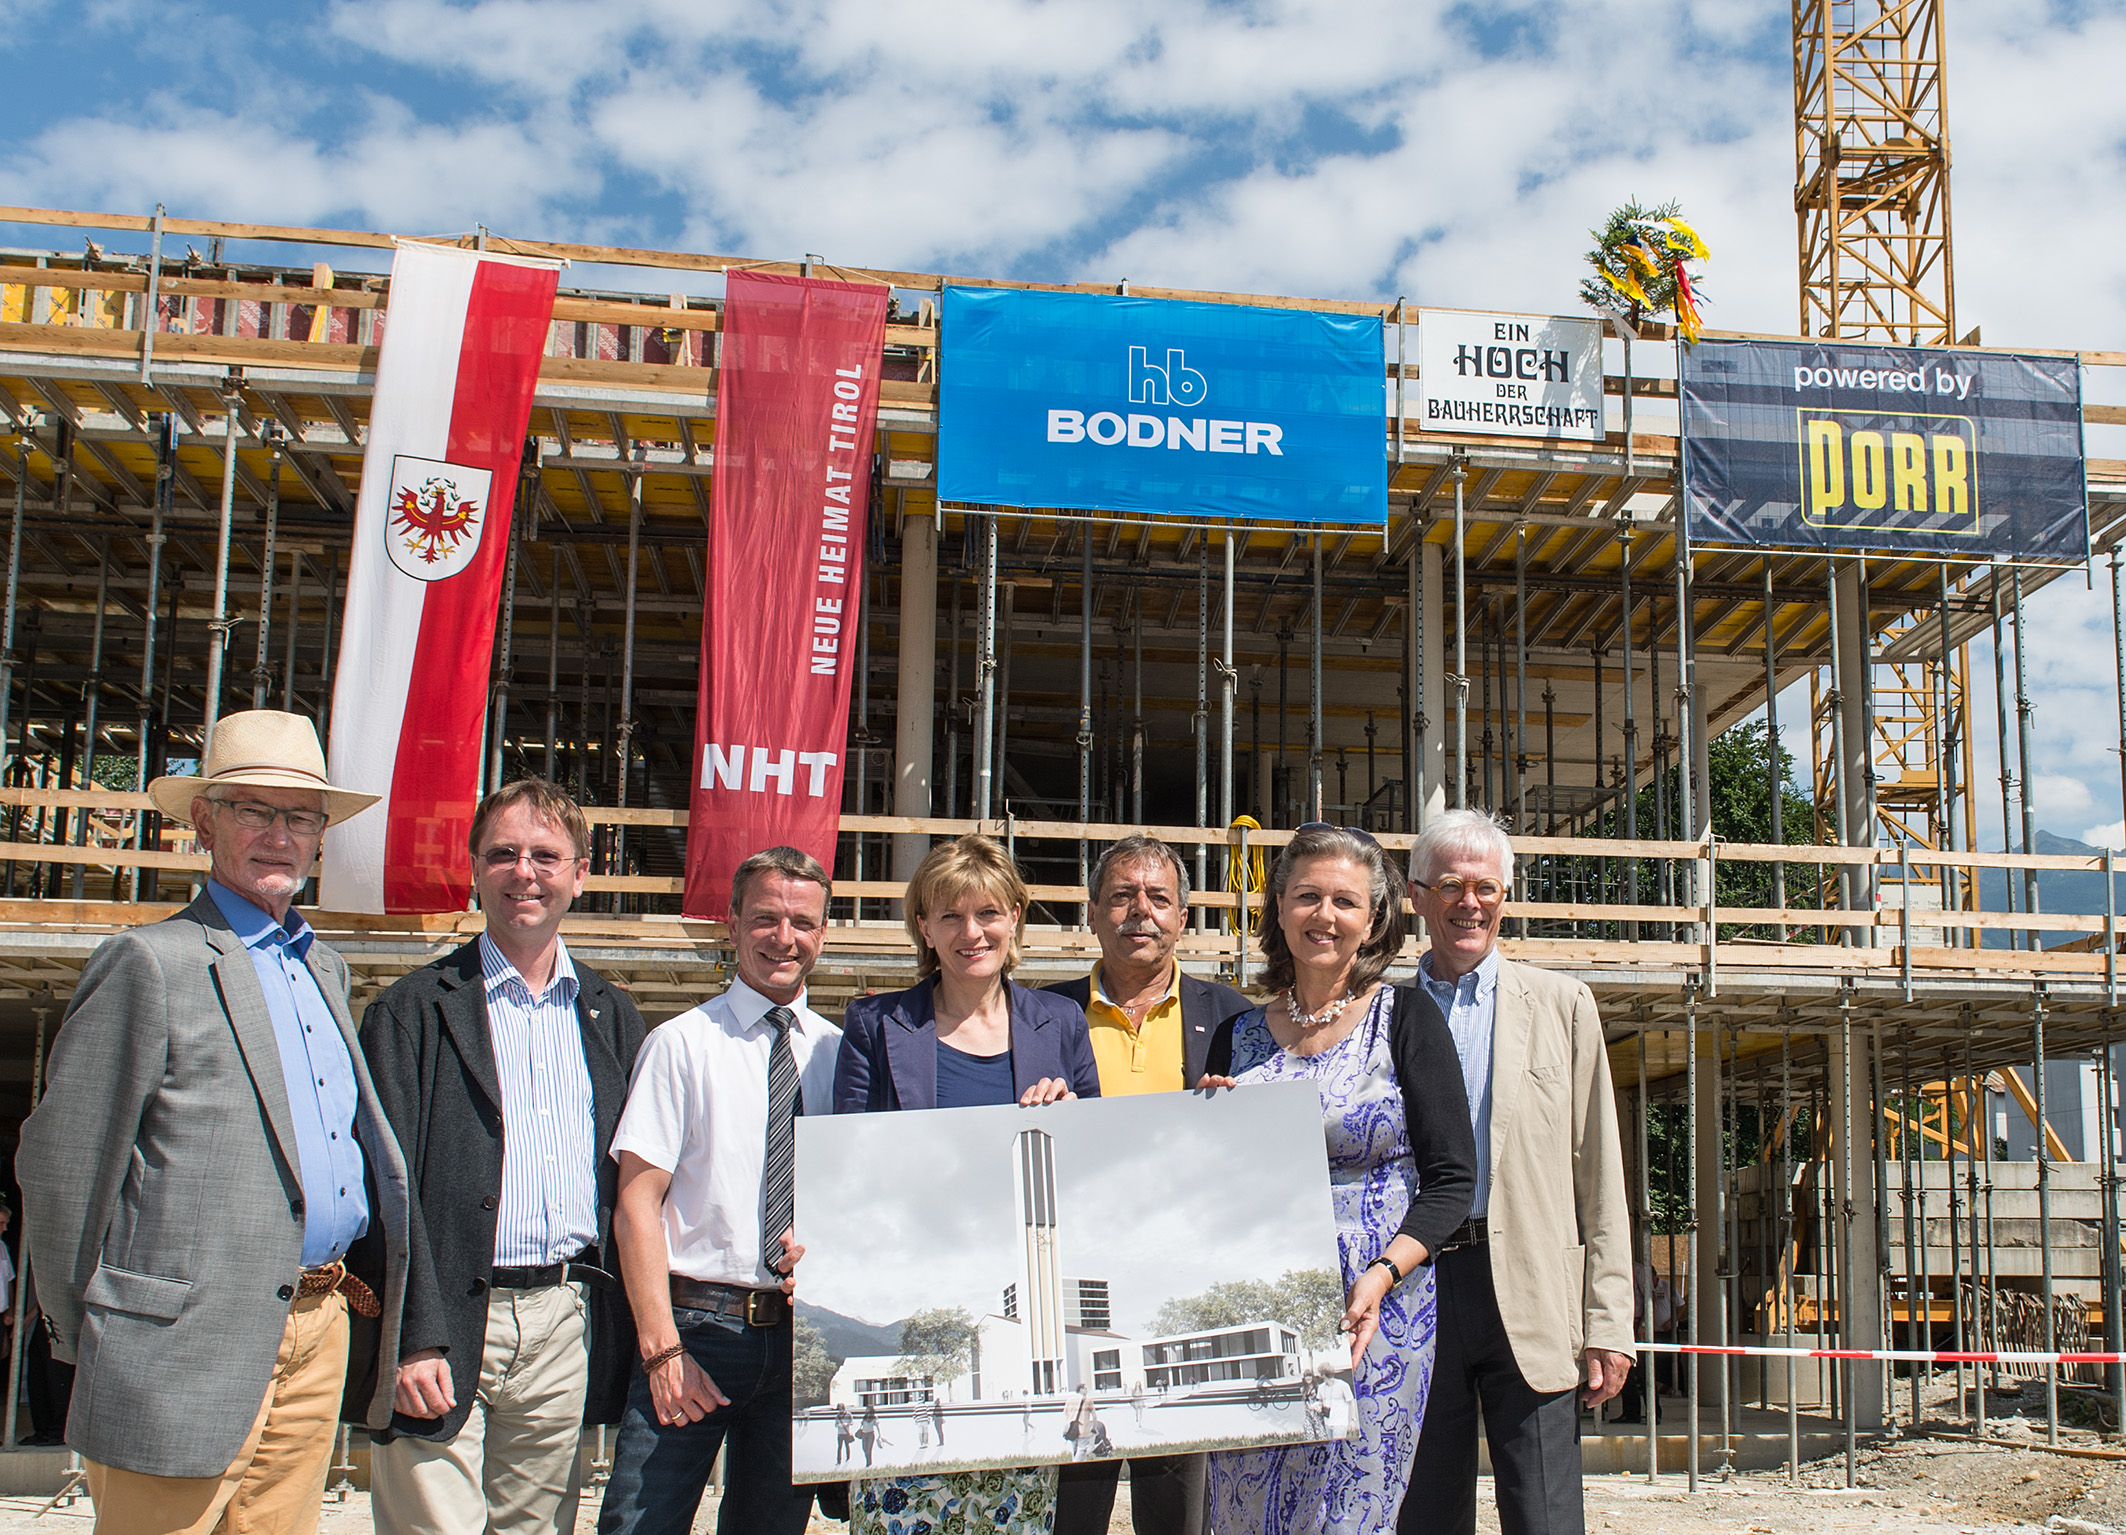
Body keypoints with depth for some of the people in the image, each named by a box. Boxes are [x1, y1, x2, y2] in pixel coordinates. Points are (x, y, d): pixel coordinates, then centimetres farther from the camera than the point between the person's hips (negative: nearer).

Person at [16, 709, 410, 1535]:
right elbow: (59, 1167, -8)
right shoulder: (149, 964, -8)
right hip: (192, 1345, -7)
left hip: (317, 1338, 7)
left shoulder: (323, 968, 16)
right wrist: (87, 1337, -2)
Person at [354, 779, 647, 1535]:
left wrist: (634, 1333, 5)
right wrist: (414, 1341, -14)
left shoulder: (612, 1016, 14)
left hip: (568, 1327, 4)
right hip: (448, 1327, -4)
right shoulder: (413, 1011, 1)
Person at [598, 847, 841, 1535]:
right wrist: (662, 1346, -13)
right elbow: (637, 1203, -6)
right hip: (697, 1325, -3)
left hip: (802, 1336, 3)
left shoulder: (838, 1052, 8)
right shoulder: (680, 1044, -2)